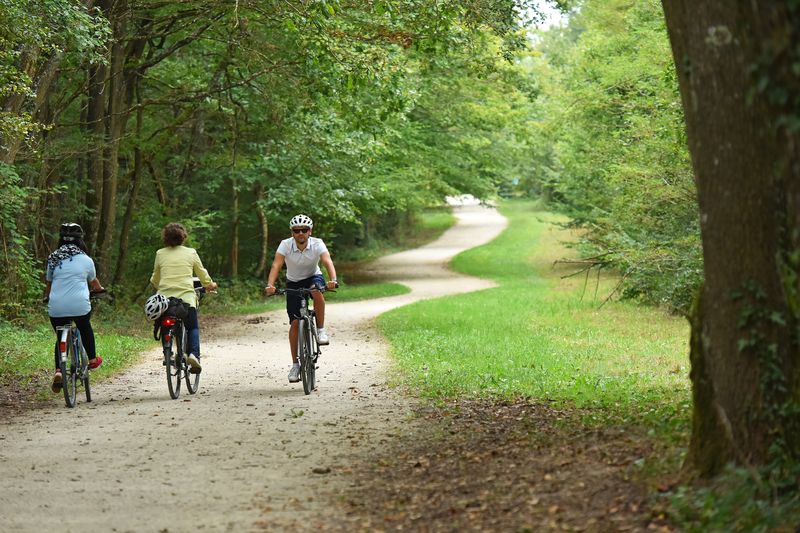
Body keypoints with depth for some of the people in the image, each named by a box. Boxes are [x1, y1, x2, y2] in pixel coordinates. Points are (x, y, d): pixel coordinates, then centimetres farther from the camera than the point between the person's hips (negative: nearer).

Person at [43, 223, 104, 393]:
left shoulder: (53, 259, 9)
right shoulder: (85, 259, 5)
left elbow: (48, 283, 20)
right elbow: (94, 282, 22)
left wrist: (47, 296, 41)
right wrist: (100, 289, 45)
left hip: (56, 308, 1)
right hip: (79, 306, -1)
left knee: (60, 338, 17)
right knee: (85, 328, 28)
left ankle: (58, 371, 1)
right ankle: (92, 359, 36)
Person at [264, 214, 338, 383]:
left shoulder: (317, 244, -21)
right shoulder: (286, 245, -20)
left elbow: (328, 262, -35)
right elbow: (276, 265, -32)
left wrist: (333, 280, -54)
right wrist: (270, 285, -49)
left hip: (313, 277, -1)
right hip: (294, 283, 1)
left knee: (317, 291, -38)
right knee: (294, 322, -8)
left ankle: (321, 330, -20)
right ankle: (295, 364, 2)